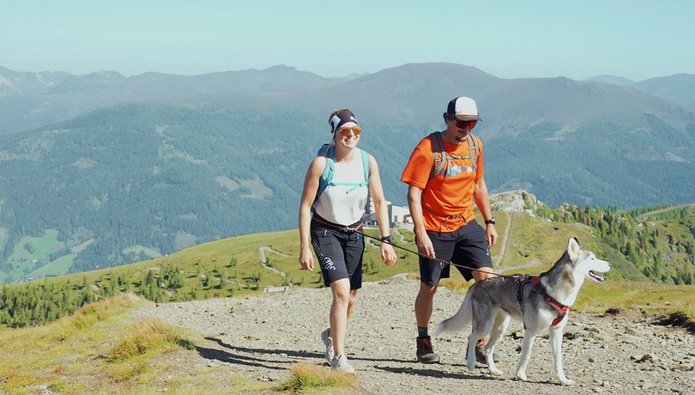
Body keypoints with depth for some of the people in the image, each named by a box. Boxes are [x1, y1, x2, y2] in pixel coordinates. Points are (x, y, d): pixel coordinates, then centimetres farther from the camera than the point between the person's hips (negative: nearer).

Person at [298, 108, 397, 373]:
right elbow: (305, 206, -14)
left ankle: (332, 335, 41)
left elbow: (379, 202, 1)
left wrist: (386, 240, -5)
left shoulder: (368, 162, -8)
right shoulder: (321, 163, -18)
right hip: (325, 232, -4)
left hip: (354, 233, 4)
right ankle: (338, 357, -9)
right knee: (341, 291, -19)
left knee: (351, 295, 10)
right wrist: (304, 247, -17)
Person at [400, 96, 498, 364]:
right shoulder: (428, 148, -13)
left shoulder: (475, 145, 5)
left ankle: (480, 342, -1)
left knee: (487, 278, -9)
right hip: (434, 228, -5)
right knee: (429, 288, 5)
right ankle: (423, 341, 26)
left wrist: (489, 221, 16)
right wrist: (421, 233, -22)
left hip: (466, 224, 5)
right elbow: (414, 193, -15)